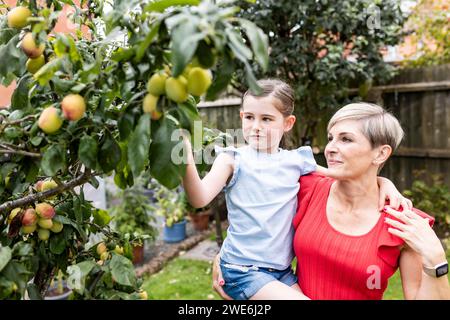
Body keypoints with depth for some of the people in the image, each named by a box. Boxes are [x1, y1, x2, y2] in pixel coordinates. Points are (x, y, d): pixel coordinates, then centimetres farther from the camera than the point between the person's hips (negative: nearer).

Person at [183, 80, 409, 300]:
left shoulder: (297, 161, 3)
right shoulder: (233, 159, -6)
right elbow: (200, 198, -17)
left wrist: (383, 182, 0)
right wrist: (187, 163, -34)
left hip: (282, 270, 4)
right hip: (242, 270, -4)